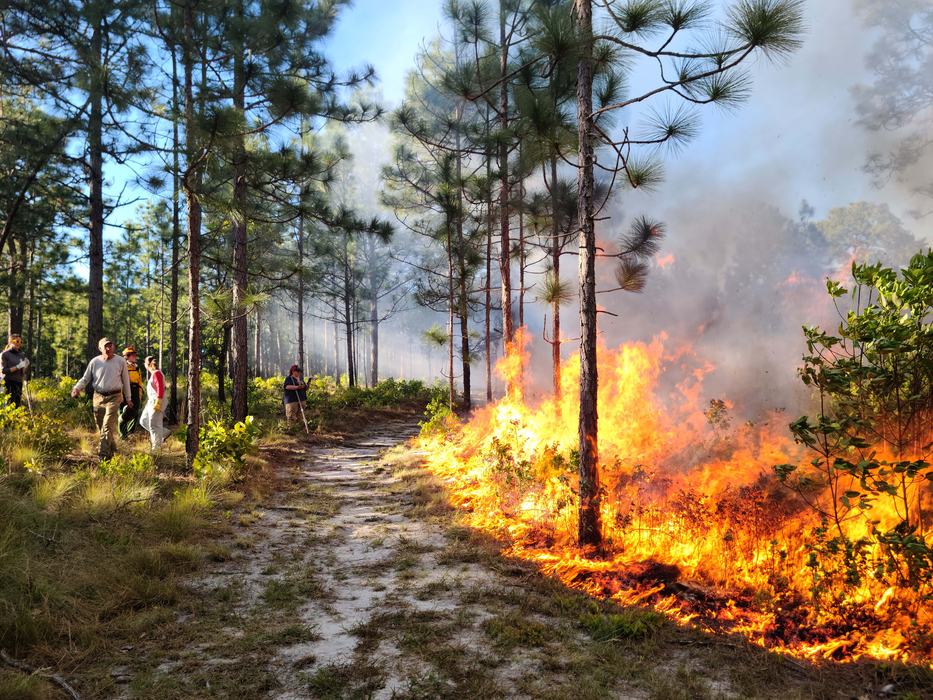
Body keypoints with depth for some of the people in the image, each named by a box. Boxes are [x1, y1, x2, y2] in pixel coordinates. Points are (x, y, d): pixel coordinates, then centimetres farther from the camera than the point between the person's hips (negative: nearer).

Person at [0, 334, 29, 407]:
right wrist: (17, 367, -17)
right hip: (9, 383, -5)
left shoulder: (21, 355, 13)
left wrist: (26, 365, -3)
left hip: (19, 383, 5)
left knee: (18, 405, 1)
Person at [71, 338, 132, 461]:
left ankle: (103, 454, -16)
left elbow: (125, 380, 9)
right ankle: (112, 449, 29)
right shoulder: (94, 362, 2)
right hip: (98, 397, 3)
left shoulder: (120, 361, 0)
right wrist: (77, 388, -11)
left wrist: (128, 398, 14)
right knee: (101, 426, 10)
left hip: (114, 397, -3)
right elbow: (85, 378, 10)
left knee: (108, 425, -14)